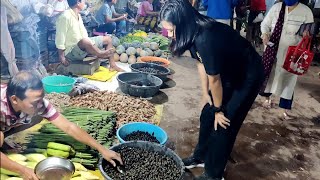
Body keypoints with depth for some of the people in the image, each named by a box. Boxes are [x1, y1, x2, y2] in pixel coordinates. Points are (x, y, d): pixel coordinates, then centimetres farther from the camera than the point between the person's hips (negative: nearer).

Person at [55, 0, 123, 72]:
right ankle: (100, 54, -15)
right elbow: (60, 39, -21)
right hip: (71, 51, -10)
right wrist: (62, 57, -20)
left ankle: (112, 65, 5)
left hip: (83, 46, 10)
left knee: (108, 39, 10)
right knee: (84, 41, -42)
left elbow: (84, 35, 12)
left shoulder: (78, 15, 6)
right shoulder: (65, 17, -21)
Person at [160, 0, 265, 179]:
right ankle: (201, 157, 32)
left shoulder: (206, 38, -37)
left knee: (224, 123, -3)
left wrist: (219, 109, -12)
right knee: (208, 115, 12)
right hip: (229, 72, 8)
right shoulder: (194, 33, -12)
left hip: (248, 75, -8)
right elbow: (201, 63, 0)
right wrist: (206, 93, 4)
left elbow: (214, 80, -26)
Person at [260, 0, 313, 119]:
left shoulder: (306, 11, -8)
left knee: (288, 79, 5)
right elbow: (265, 23, 5)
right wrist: (265, 34, -14)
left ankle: (285, 109, 17)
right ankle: (267, 98, 41)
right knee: (268, 73, 15)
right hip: (273, 49, 2)